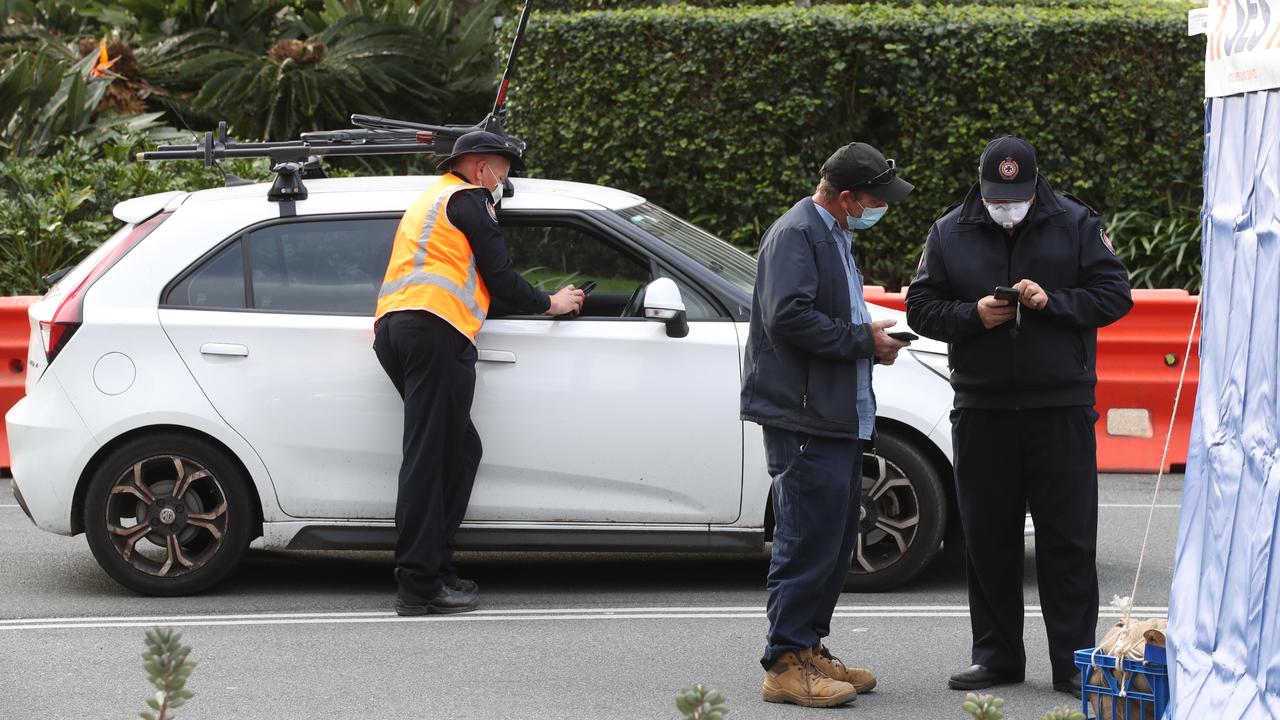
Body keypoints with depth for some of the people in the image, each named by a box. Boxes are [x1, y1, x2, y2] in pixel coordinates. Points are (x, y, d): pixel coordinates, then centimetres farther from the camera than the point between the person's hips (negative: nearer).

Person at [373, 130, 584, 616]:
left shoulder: (427, 202, 33)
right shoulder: (468, 199, 4)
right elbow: (499, 278, 0)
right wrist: (550, 304, 15)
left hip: (392, 324, 9)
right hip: (435, 329, -9)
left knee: (459, 449, 12)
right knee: (429, 459, -12)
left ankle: (435, 571, 7)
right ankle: (420, 585, -15)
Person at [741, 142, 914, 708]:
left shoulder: (834, 236, 20)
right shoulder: (795, 234, -12)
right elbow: (788, 316, -23)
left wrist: (869, 336, 9)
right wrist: (862, 339, -15)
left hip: (839, 418, 10)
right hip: (804, 420, -10)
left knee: (834, 545, 13)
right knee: (808, 544, -9)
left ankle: (810, 649, 22)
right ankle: (786, 665, -5)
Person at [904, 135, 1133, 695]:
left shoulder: (1075, 224, 3)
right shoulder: (949, 233, 7)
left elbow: (1114, 293, 0)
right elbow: (921, 307, 8)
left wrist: (1052, 302, -15)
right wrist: (973, 315, -10)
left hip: (1062, 409, -2)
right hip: (981, 411, 2)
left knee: (1068, 538, -2)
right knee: (988, 539, 6)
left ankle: (1073, 660, 3)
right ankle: (996, 656, 15)